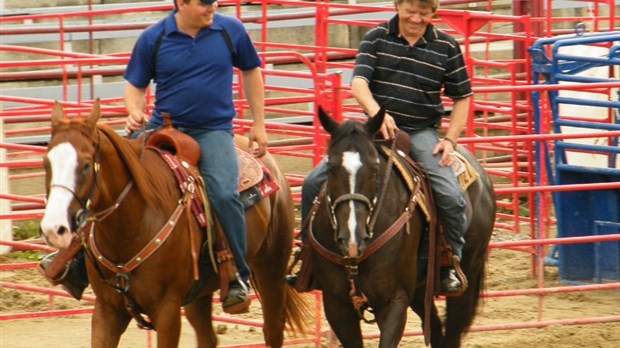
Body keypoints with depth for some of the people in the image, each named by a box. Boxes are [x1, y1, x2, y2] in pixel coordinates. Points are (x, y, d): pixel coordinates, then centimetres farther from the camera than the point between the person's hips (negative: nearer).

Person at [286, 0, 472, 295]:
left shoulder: (446, 47, 1)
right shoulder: (377, 38, 1)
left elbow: (462, 98, 8)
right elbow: (358, 82, -11)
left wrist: (449, 140, -5)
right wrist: (377, 113, -31)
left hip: (421, 132, -1)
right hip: (377, 129, 2)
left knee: (451, 197, -24)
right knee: (314, 183, -8)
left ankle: (450, 265, 0)